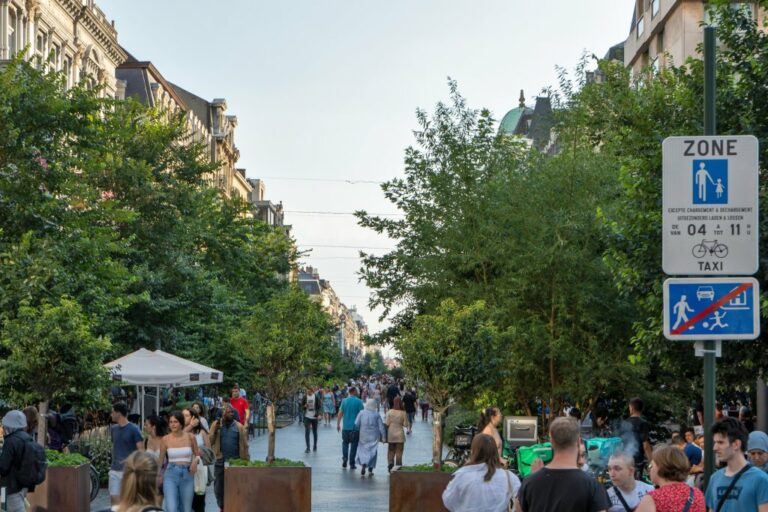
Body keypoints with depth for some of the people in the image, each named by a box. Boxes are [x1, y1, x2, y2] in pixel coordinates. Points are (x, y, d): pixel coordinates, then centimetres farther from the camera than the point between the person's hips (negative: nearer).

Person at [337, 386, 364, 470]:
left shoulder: (344, 401, 1)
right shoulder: (359, 402, -7)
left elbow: (340, 413, 2)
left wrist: (338, 424, 10)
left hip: (346, 427, 2)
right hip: (356, 427, -2)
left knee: (345, 443, 18)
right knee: (354, 445, 5)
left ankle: (344, 458, 0)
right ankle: (352, 464, 7)